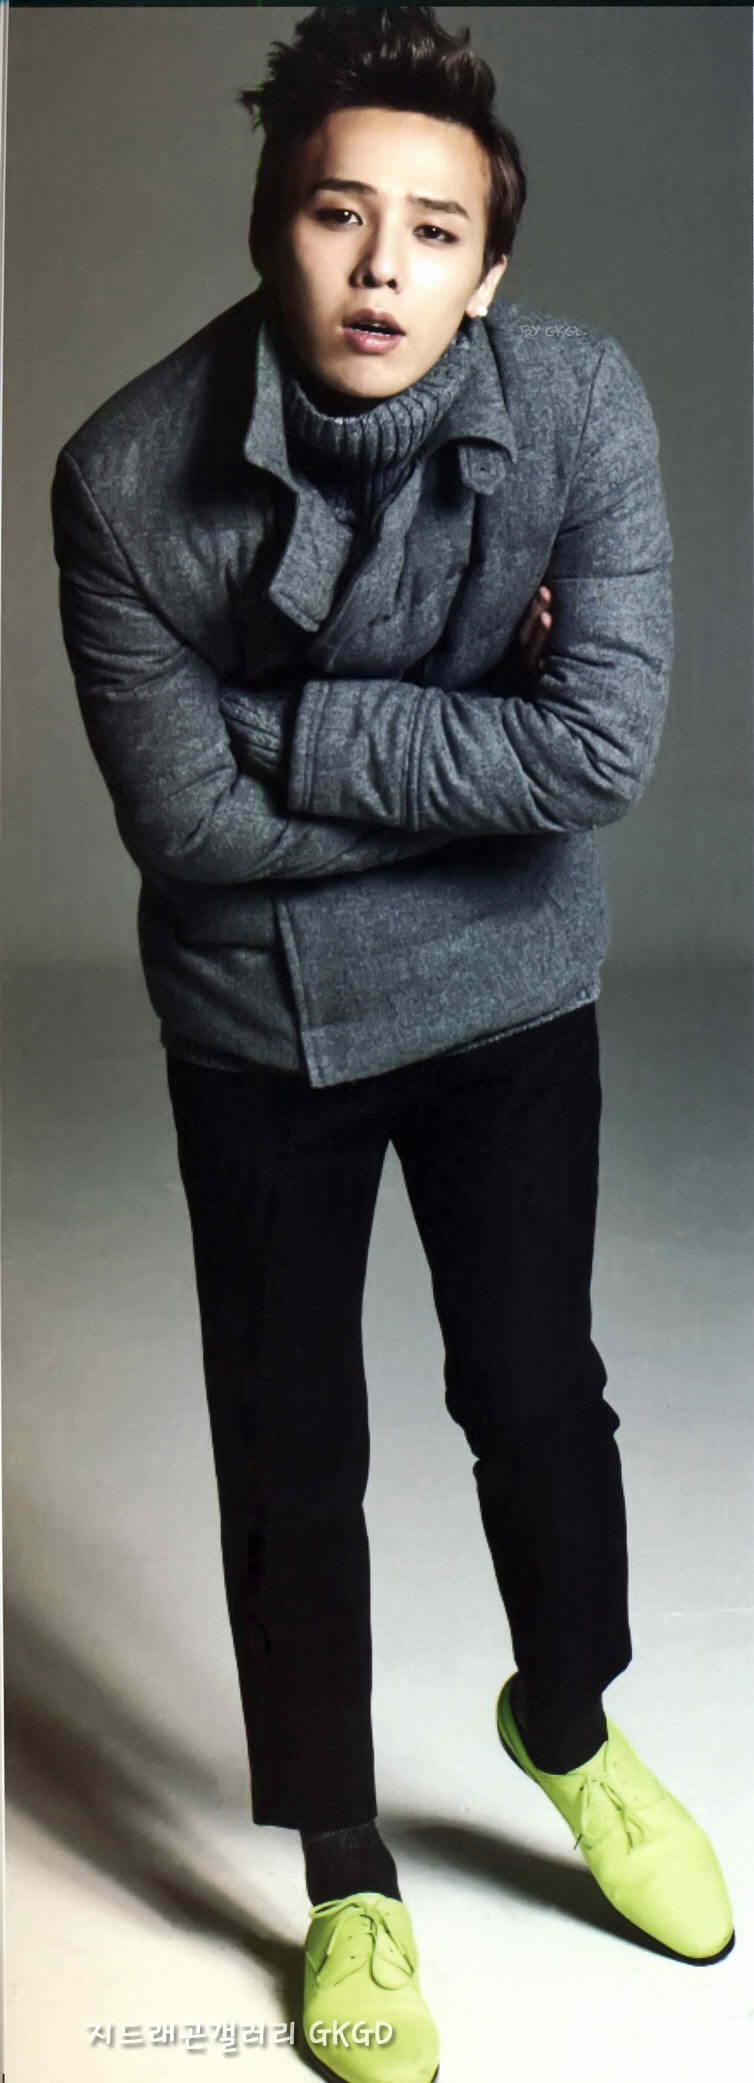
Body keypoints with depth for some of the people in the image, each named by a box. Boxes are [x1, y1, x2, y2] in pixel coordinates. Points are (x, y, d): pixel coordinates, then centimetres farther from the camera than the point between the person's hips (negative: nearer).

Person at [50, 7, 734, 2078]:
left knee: (536, 1393, 12)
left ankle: (569, 1728, 45)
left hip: (508, 992, 1)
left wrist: (300, 726, -22)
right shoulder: (129, 471, -19)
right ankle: (349, 1887, 31)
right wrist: (471, 747, -17)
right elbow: (189, 823, -19)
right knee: (292, 1454, 9)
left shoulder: (581, 404, -17)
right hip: (259, 1020, 0)